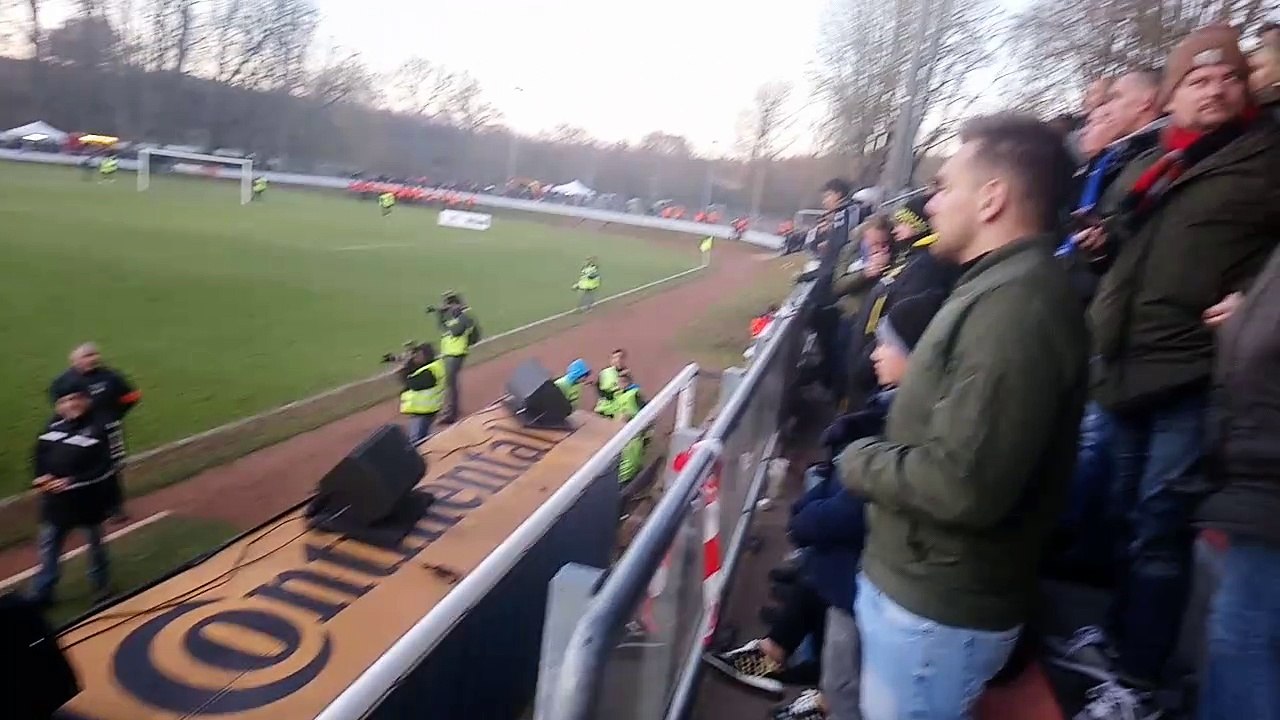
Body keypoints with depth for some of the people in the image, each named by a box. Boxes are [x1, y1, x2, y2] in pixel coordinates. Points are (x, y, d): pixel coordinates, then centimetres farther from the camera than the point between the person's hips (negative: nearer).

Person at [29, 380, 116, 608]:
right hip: (55, 500, 4)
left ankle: (101, 585, 33)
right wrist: (41, 477, -11)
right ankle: (41, 593, 24)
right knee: (48, 546, 11)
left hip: (89, 500, -3)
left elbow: (104, 469, -18)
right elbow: (38, 457, 8)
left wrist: (71, 481, -24)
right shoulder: (52, 427, 0)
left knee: (95, 543, 15)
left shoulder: (97, 430, -14)